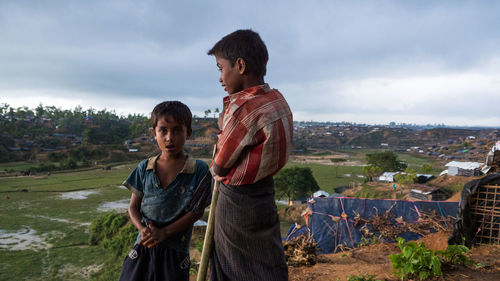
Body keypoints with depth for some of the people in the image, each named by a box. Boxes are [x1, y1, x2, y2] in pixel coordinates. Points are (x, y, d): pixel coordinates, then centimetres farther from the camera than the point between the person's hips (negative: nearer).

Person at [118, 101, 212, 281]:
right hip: (143, 246, 3)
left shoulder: (199, 170, -9)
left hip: (175, 252, -2)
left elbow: (197, 211, -10)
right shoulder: (144, 168, 2)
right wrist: (143, 229, -15)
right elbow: (133, 207, 5)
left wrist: (163, 232, -17)